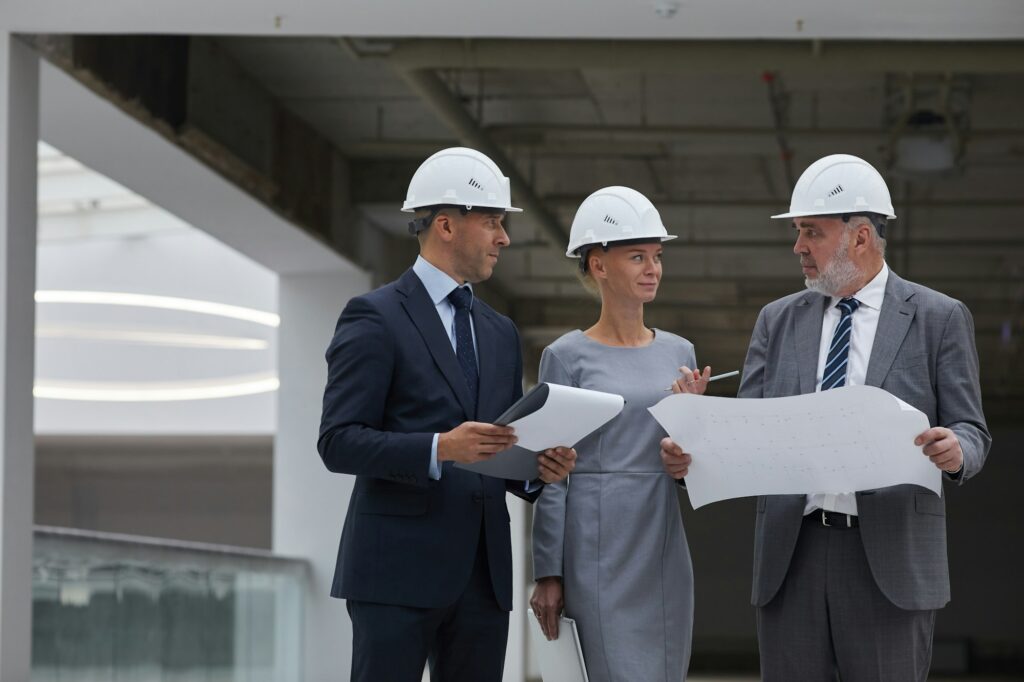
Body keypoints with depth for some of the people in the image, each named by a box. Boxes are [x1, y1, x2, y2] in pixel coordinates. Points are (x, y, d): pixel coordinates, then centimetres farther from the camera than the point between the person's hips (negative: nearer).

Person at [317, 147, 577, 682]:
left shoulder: (500, 332, 19)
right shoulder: (375, 318, -4)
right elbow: (338, 442, -11)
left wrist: (539, 467, 0)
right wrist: (440, 448, -23)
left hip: (483, 575, 7)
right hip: (398, 571, -7)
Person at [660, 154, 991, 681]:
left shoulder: (938, 318, 4)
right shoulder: (778, 321, 14)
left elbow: (971, 431, 1)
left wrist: (956, 451, -22)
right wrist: (693, 454, -11)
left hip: (889, 556, -3)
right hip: (792, 555, 3)